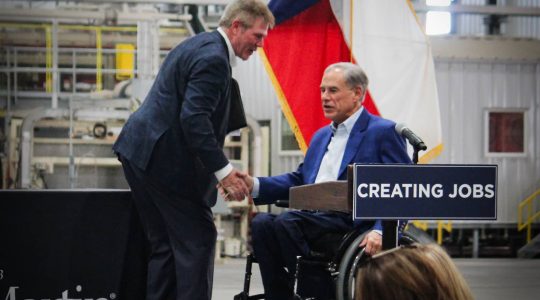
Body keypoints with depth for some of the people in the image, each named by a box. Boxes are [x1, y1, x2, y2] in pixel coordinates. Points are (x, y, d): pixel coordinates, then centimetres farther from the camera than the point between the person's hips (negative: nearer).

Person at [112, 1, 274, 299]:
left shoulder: (199, 45, 17)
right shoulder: (212, 58, -16)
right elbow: (194, 118, -25)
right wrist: (223, 170, -24)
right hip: (166, 160, -10)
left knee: (164, 244, 12)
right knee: (197, 240, -5)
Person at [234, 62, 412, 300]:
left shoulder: (384, 132, 4)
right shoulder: (321, 136, 30)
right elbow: (299, 180, 26)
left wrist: (381, 231, -21)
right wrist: (254, 185, 8)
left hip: (351, 222, -7)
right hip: (311, 217, 7)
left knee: (286, 222, -30)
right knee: (261, 223, -20)